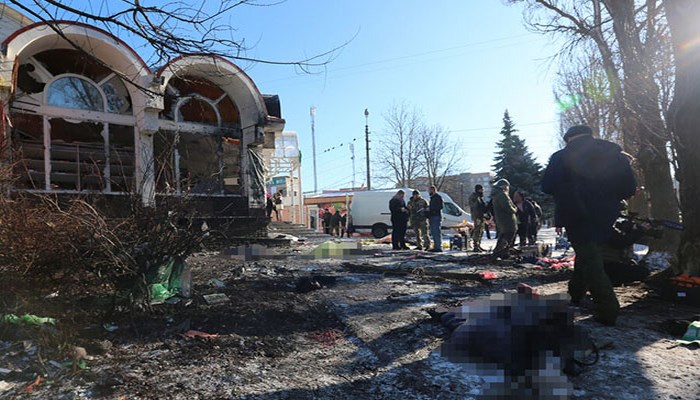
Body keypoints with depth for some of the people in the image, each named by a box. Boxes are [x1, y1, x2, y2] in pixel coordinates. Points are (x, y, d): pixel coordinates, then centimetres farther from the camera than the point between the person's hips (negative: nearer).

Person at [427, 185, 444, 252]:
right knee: (433, 233, 9)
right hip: (432, 217, 10)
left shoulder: (438, 197, -6)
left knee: (437, 232, -11)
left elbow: (440, 206, -18)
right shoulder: (432, 198, 23)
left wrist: (430, 208, -17)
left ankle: (438, 247, -11)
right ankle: (435, 247, 13)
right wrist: (429, 217, 19)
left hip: (437, 217, -10)